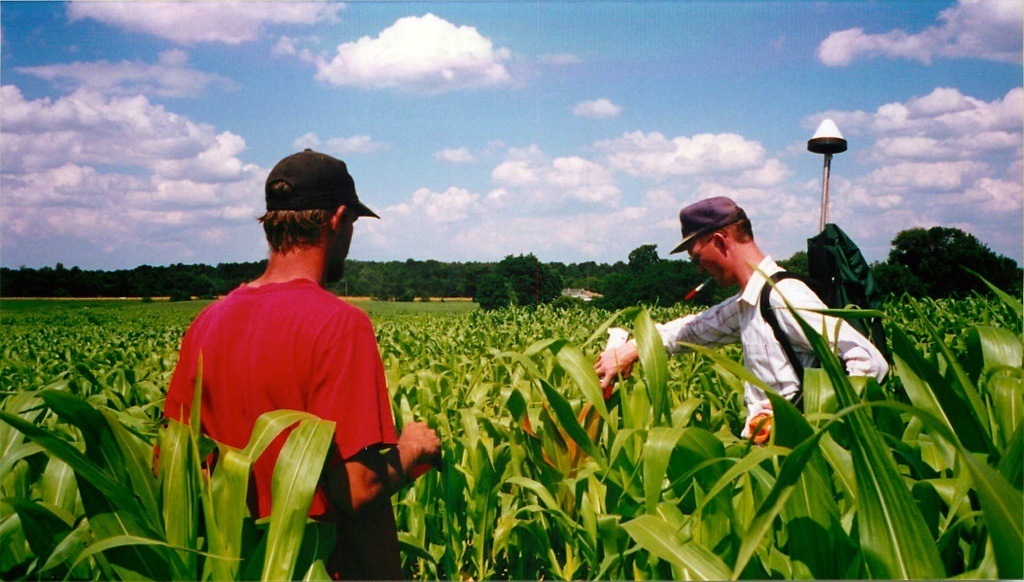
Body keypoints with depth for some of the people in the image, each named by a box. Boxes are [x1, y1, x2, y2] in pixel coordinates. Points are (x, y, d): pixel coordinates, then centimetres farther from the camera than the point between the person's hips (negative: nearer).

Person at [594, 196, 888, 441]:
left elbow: (871, 362, -19)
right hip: (759, 442, 8)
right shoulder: (746, 304, 12)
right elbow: (695, 328, 29)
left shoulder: (784, 298, -16)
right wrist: (630, 350, 23)